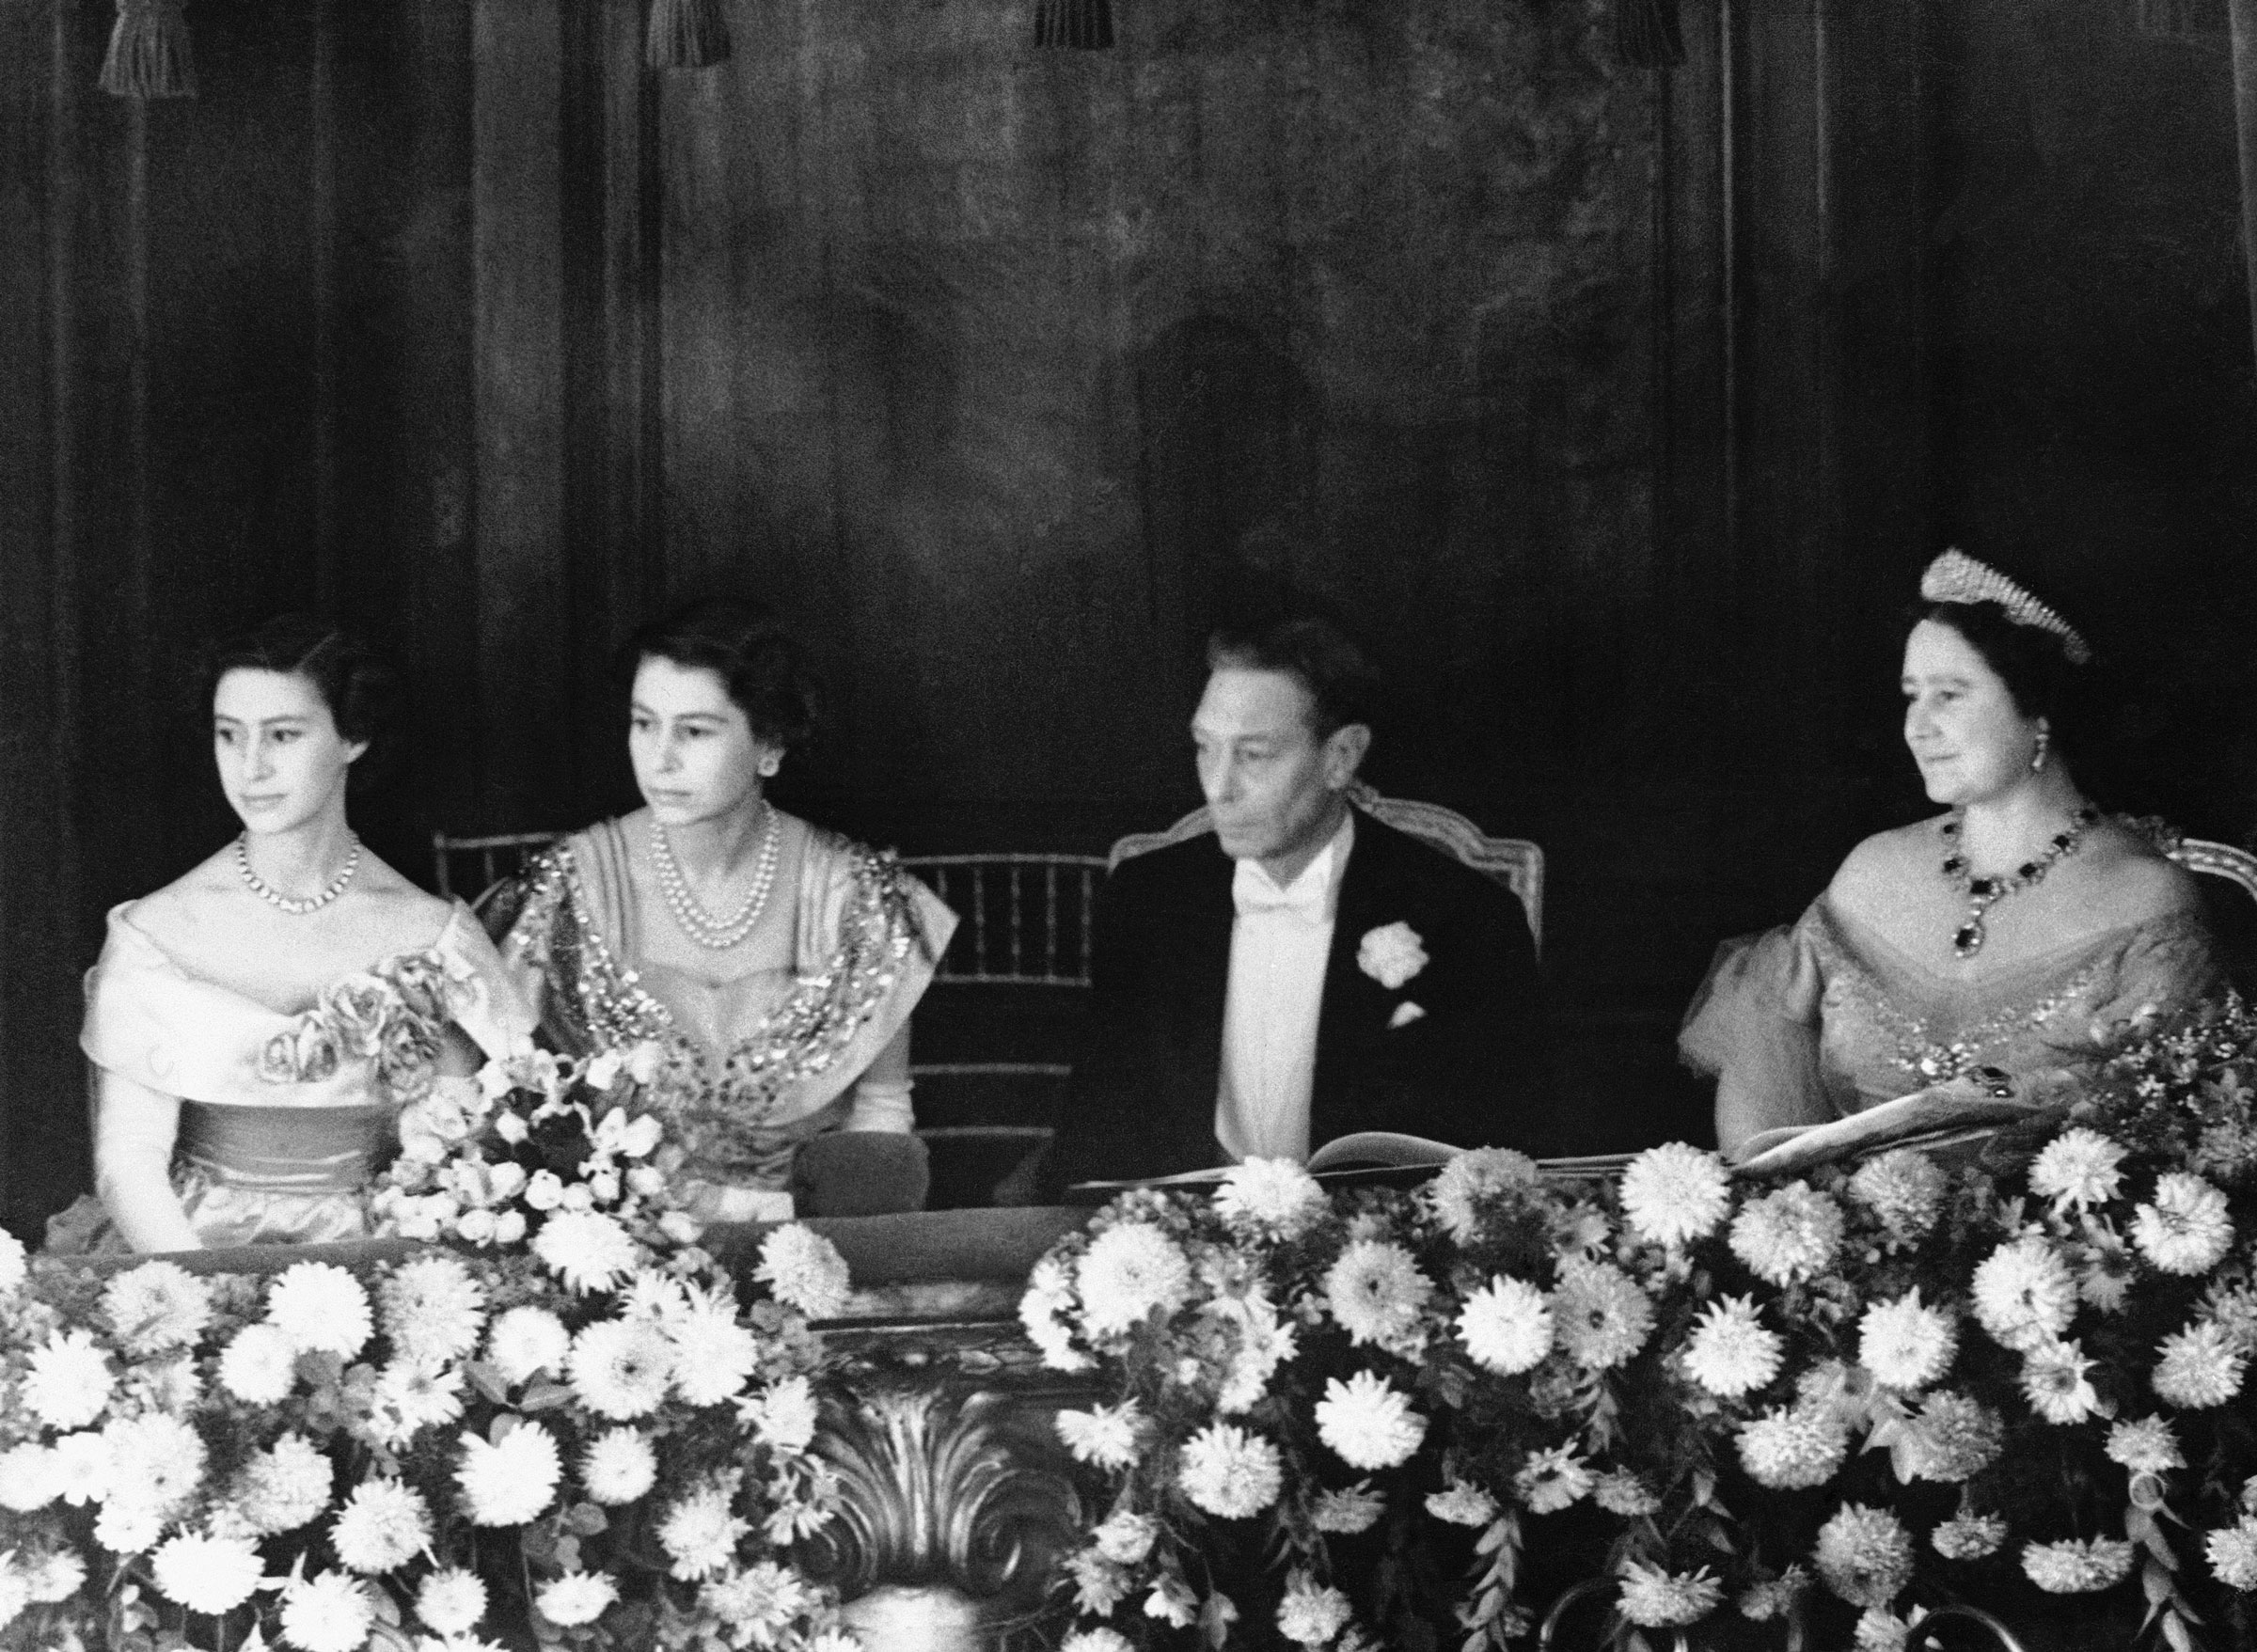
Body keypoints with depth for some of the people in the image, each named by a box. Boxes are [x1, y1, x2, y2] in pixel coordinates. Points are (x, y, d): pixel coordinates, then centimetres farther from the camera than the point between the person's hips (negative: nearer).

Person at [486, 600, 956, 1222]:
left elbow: (881, 1108, 7)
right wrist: (700, 1200, -13)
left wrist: (791, 1208, -11)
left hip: (810, 1213, 3)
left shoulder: (852, 891, -1)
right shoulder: (574, 885, -1)